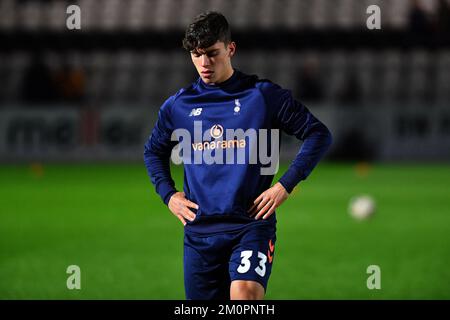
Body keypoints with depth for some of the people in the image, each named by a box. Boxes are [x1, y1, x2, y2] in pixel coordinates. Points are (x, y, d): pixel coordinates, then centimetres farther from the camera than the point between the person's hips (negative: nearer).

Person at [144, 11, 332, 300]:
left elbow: (319, 135, 1)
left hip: (252, 224, -4)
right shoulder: (178, 106, 9)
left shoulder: (263, 95, -1)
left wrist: (286, 186, -6)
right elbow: (154, 151, 28)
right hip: (199, 230, 4)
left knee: (244, 295, -29)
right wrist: (168, 194, 12)